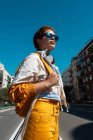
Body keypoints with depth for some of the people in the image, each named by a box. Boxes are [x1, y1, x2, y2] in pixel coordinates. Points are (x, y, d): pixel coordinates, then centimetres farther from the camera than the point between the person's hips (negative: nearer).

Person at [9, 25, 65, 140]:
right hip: (41, 114, -9)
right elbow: (15, 91, -18)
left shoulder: (49, 63, 19)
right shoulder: (34, 58, -9)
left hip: (52, 115, 9)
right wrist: (47, 83, -19)